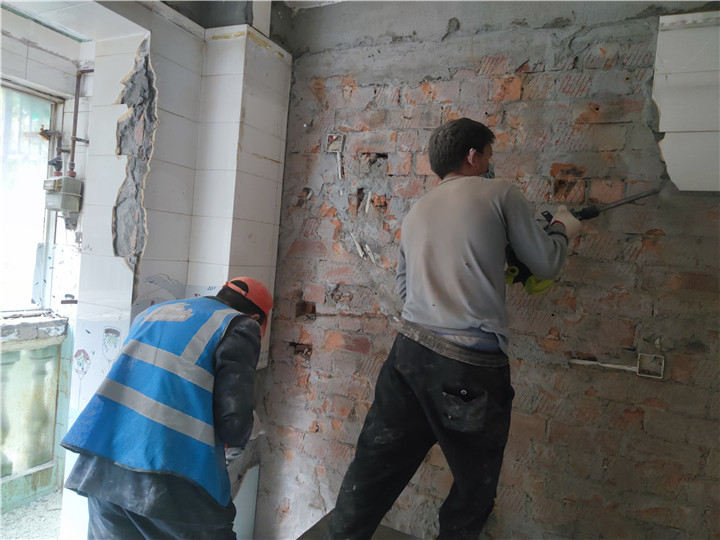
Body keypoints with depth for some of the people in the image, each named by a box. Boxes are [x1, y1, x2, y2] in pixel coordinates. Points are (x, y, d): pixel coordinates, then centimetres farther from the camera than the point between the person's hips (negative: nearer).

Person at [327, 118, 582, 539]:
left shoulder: (417, 211, 16)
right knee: (475, 489, 17)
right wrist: (563, 229, 27)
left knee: (374, 472, 14)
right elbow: (547, 265, 6)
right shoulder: (500, 193, 1)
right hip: (471, 364, -5)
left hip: (410, 350, 5)